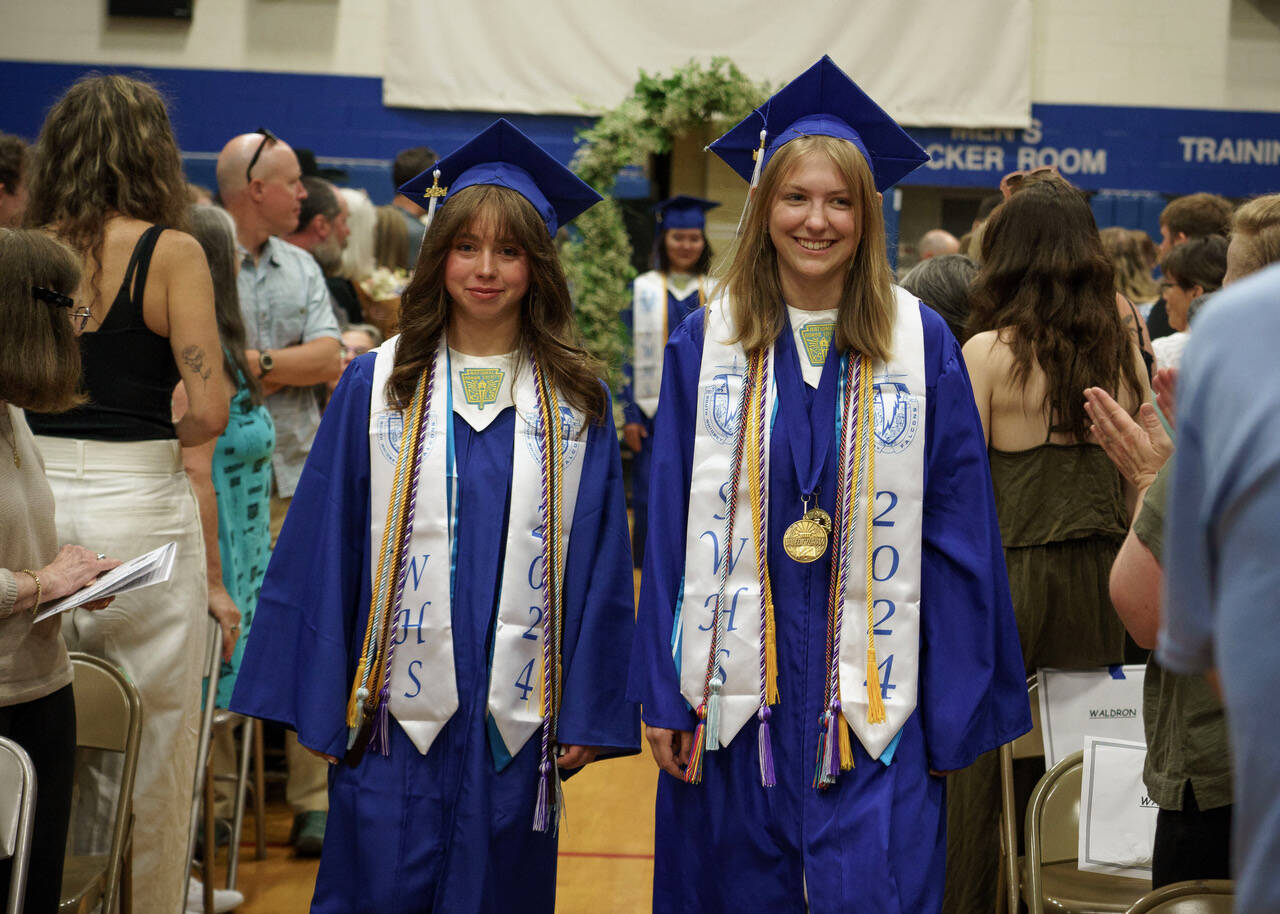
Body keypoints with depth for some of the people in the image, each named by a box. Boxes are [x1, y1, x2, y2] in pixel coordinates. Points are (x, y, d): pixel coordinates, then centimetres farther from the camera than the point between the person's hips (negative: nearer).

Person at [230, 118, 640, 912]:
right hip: (396, 716, 0)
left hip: (518, 719, 1)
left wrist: (590, 712, 1)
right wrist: (313, 700, -1)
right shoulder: (376, 386, 2)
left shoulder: (578, 403, 3)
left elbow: (600, 561, 3)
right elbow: (323, 549, 2)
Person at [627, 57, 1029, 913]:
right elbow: (671, 529, 4)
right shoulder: (706, 344, 4)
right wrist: (664, 696, -1)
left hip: (873, 702, -1)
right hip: (736, 691, 1)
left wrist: (955, 713, -2)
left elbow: (959, 532, 1)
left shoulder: (923, 346, 1)